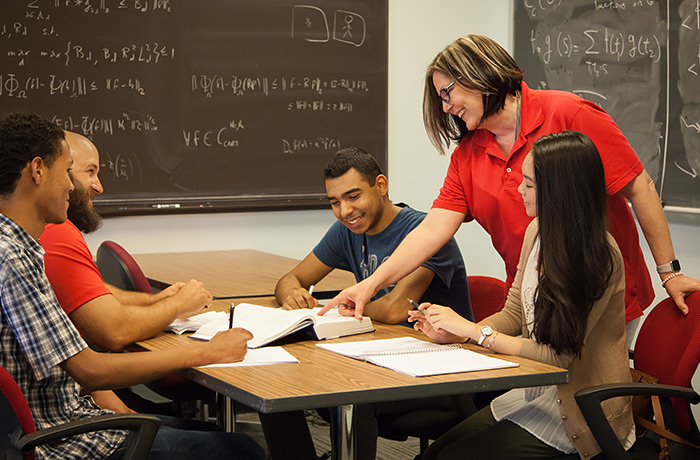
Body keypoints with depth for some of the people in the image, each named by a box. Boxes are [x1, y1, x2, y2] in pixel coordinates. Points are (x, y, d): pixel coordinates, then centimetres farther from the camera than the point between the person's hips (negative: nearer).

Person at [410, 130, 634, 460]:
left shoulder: (599, 257, -23)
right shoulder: (537, 231, 2)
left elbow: (559, 354, -21)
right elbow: (514, 313, 11)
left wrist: (473, 330, -17)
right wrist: (454, 333, -7)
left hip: (579, 412, -7)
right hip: (534, 393, 8)